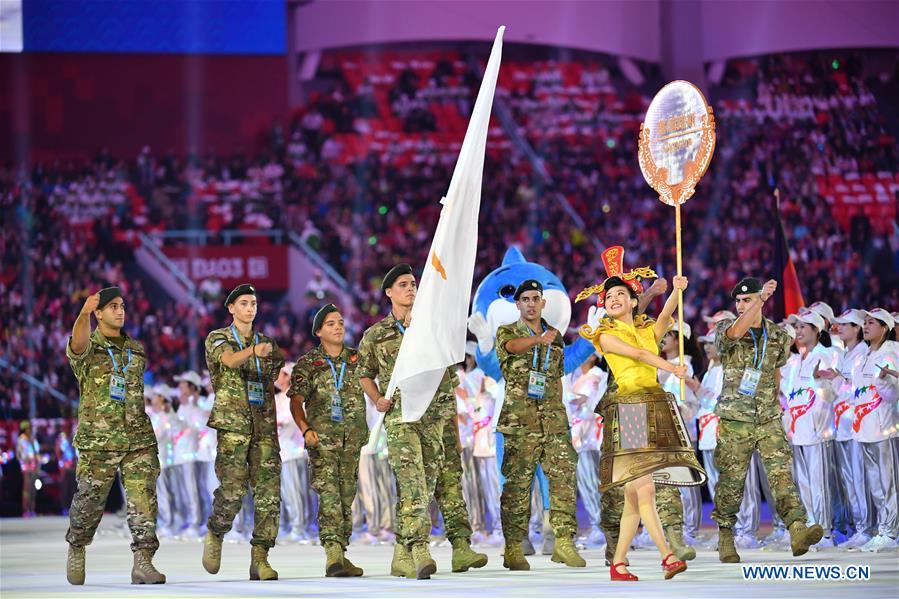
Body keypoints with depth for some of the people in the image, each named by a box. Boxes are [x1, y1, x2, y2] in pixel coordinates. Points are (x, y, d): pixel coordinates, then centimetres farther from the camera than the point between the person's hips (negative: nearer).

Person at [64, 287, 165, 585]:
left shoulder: (136, 349, 15)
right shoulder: (88, 348, -2)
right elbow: (78, 341, -28)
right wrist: (84, 312, -49)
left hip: (139, 440, 4)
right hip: (97, 442, -4)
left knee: (144, 501, -8)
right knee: (90, 502, 4)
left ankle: (142, 563, -10)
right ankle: (76, 550, 29)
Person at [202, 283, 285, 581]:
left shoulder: (267, 343, 19)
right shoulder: (217, 339, 4)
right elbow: (229, 359, -19)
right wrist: (253, 350, -40)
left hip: (264, 426, 4)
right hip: (233, 425, -4)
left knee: (269, 492, -6)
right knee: (232, 490, -13)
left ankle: (260, 559, -5)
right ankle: (214, 536, 15)